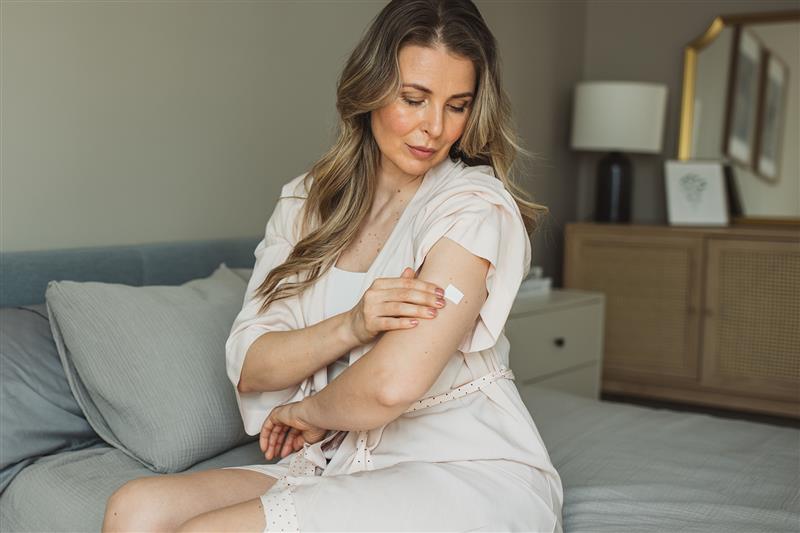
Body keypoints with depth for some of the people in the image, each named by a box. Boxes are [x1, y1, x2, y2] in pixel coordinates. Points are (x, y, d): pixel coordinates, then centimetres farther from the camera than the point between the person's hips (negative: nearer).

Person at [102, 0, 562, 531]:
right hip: (345, 468, 6)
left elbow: (392, 385, -22)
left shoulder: (475, 204, -12)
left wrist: (305, 414, -2)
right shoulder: (306, 204, 7)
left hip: (468, 473, -5)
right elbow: (248, 364, -1)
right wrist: (351, 326, -19)